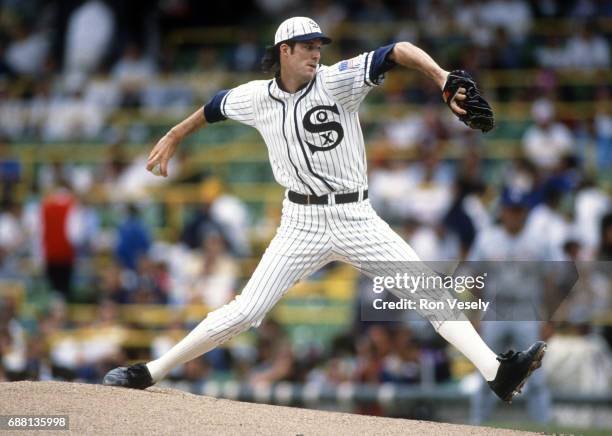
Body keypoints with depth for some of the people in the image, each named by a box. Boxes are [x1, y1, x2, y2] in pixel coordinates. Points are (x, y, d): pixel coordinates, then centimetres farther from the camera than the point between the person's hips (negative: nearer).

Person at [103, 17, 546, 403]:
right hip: (303, 224, 1)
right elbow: (215, 106, 22)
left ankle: (497, 371, -19)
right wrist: (173, 137, 34)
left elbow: (397, 51, -22)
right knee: (244, 312, -4)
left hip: (356, 218, -1)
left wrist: (441, 76, -39)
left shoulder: (336, 80, -9)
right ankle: (148, 374, 5)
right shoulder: (256, 97, 0)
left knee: (430, 293, -13)